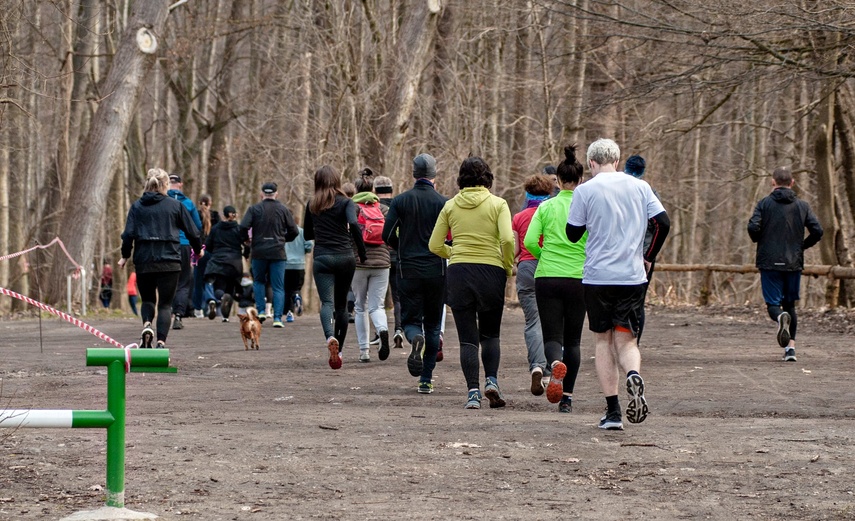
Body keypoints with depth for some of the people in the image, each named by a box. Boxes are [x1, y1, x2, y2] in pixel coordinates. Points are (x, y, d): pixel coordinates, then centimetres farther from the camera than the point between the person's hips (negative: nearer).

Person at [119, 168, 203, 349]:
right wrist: (198, 249, 25)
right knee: (165, 303, 5)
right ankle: (161, 341, -10)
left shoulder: (137, 206, 4)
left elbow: (129, 234, -3)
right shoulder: (175, 205, 3)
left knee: (147, 299, 19)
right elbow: (192, 231, 6)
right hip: (169, 262, -1)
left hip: (143, 261, 1)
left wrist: (125, 256, 11)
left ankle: (146, 324, -10)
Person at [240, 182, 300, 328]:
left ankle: (261, 311, 8)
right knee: (278, 287, 3)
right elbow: (294, 231, 2)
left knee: (258, 281, 21)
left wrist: (245, 239, 9)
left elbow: (243, 227, -10)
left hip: (259, 252, 0)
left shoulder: (254, 209, 0)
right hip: (278, 253, 0)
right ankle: (277, 317, -6)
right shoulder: (284, 210, 4)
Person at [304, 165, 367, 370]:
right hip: (345, 258, 0)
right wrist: (362, 252, -9)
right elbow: (354, 224, -17)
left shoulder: (312, 205, 9)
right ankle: (338, 351, 16)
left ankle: (330, 337, -40)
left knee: (327, 302, -10)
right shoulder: (345, 203, 1)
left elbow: (307, 234, 18)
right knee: (341, 304, 13)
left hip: (322, 258, 0)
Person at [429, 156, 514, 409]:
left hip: (458, 272, 1)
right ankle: (491, 379, -6)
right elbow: (507, 239, -14)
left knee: (467, 338, 4)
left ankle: (473, 391, -7)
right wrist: (508, 267, 1)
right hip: (491, 272, -1)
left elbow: (435, 246, 5)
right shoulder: (497, 204, 0)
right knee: (490, 334, 15)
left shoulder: (451, 206, 6)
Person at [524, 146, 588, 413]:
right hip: (578, 278, 0)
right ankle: (567, 397, 9)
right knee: (573, 339, 12)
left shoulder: (546, 207, 2)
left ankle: (555, 363, -33)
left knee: (552, 336, 3)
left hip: (547, 278, 0)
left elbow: (530, 242, -5)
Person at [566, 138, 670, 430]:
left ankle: (613, 412, 4)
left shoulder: (585, 191, -3)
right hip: (633, 276, 2)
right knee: (626, 339, 8)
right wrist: (648, 257, 13)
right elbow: (663, 222, 2)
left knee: (604, 340, 10)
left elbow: (573, 234, 2)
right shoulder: (639, 187, 5)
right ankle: (633, 375, -27)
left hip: (597, 276, -2)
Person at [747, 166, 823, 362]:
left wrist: (759, 241, 8)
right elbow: (817, 231, -3)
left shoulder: (764, 203, -2)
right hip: (794, 263, 2)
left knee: (773, 303, 1)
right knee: (790, 304, 14)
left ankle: (781, 317, -34)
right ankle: (791, 347, 7)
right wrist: (801, 246, 14)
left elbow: (753, 227, -14)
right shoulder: (802, 206, 4)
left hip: (769, 262, -2)